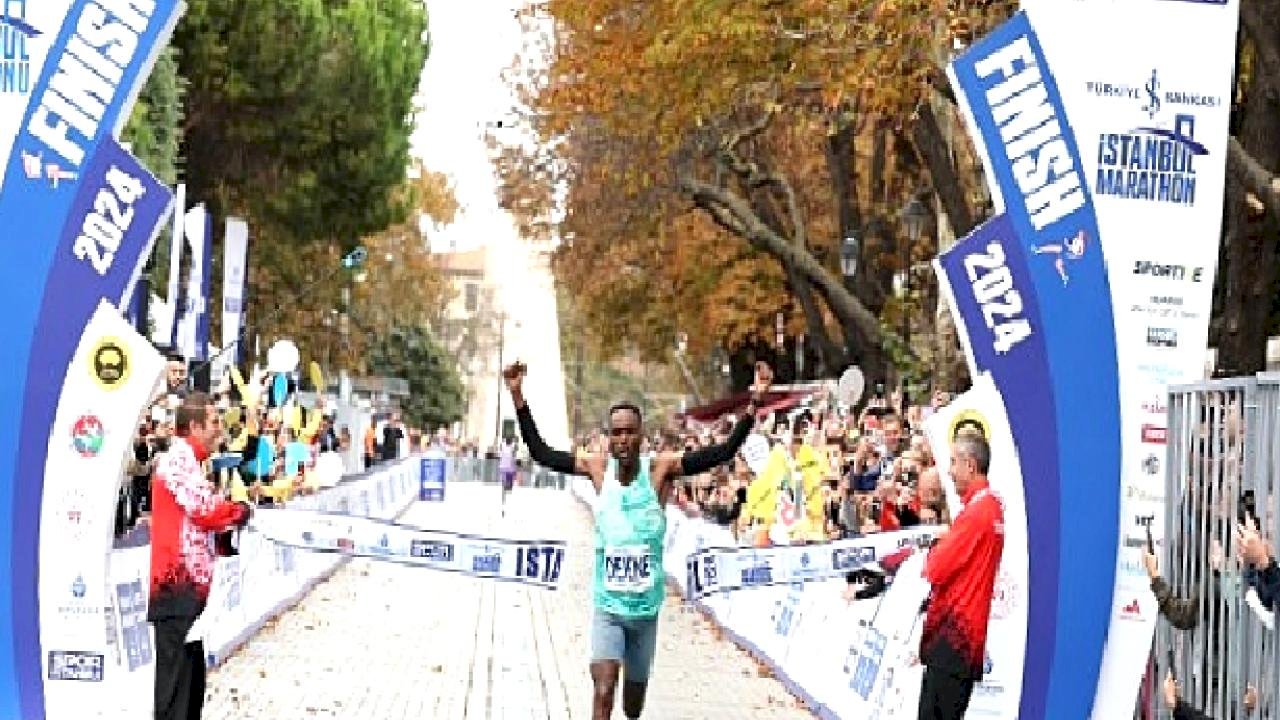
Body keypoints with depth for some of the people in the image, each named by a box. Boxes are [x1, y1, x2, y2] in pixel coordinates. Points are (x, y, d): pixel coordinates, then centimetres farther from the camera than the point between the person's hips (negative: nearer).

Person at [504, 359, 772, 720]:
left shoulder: (661, 467, -10)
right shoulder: (597, 466, -4)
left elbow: (724, 452, -15)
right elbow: (540, 453, -1)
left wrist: (755, 402, -25)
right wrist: (517, 396, -9)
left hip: (646, 608, 0)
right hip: (608, 608, 0)